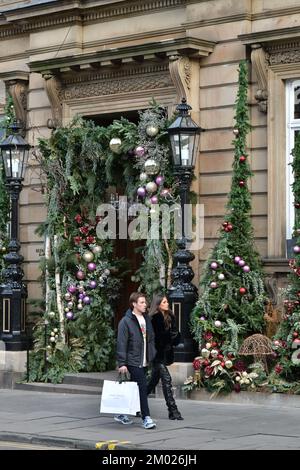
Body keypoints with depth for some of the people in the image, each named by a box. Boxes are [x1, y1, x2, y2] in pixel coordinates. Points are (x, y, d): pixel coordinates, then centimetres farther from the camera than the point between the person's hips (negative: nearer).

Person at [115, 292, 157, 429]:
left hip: (144, 361, 7)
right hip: (133, 361, -7)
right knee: (142, 387, -12)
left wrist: (152, 355, 12)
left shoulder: (147, 319, 11)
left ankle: (121, 414, 26)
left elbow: (151, 338, 19)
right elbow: (121, 344, -13)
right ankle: (146, 418, -9)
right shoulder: (126, 321, -11)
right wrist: (122, 363, -16)